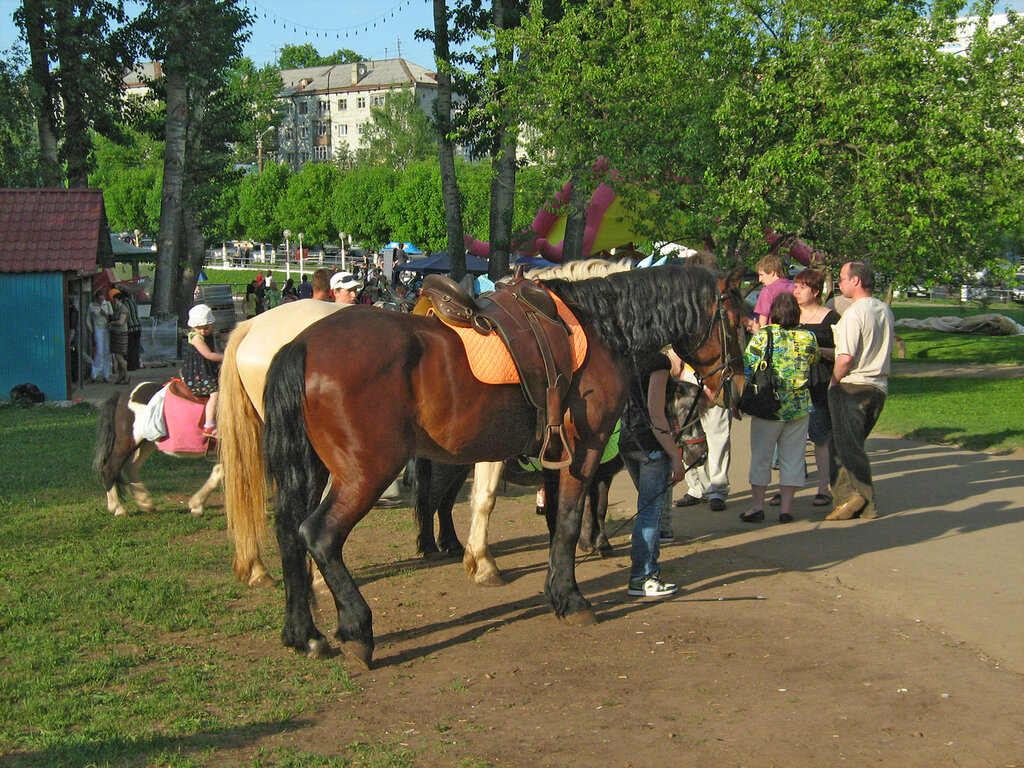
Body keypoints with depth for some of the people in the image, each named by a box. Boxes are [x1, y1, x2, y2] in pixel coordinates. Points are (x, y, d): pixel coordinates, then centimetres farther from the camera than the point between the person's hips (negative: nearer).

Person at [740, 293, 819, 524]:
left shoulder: (762, 336, -8)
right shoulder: (808, 338, -1)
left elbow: (746, 369, -7)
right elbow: (814, 360, 18)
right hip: (800, 407, 2)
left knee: (761, 456, 9)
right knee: (792, 457, 8)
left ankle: (757, 506, 8)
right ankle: (786, 508, 9)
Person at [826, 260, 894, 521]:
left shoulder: (853, 313, -16)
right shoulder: (885, 311, 9)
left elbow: (846, 358, -22)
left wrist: (833, 381, -5)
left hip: (852, 386, -8)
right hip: (879, 386, 8)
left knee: (846, 444, -1)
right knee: (852, 443, 16)